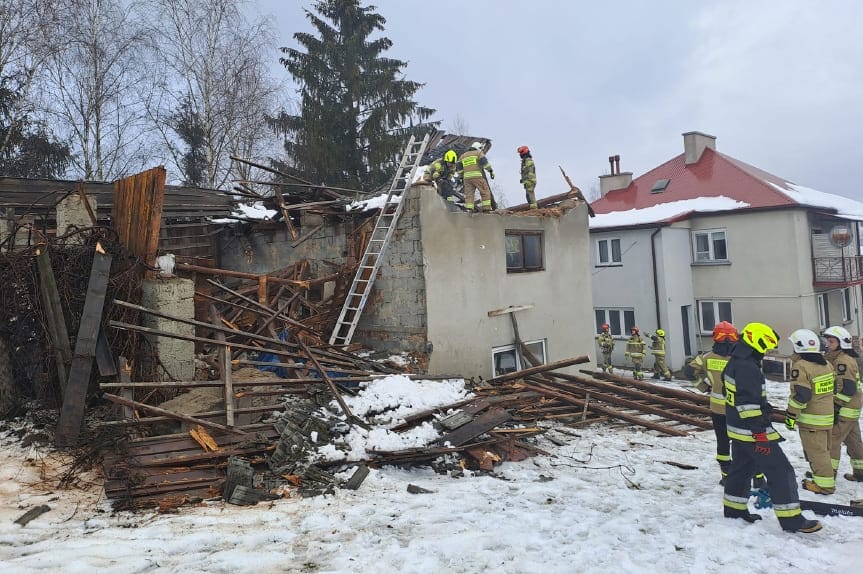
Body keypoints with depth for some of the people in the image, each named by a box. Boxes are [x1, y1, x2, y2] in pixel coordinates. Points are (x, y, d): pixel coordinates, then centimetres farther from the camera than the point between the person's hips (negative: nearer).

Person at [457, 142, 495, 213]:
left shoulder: (463, 156, 24)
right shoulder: (478, 153, 9)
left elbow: (459, 167, 18)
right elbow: (484, 162, -6)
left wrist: (461, 176, 24)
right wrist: (491, 171, -7)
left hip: (467, 177, 5)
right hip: (477, 176, -5)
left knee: (469, 193, 3)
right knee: (485, 191, 1)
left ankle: (468, 209, -9)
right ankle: (486, 207, -6)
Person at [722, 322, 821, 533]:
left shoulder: (734, 363, 9)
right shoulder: (748, 368, -23)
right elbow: (749, 405, -27)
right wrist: (760, 434, -24)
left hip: (737, 430, 10)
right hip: (752, 432, -10)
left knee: (741, 468, 20)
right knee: (781, 471, -2)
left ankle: (733, 508, 31)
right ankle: (791, 520, 4)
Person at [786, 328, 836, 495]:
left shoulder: (800, 366, -20)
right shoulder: (826, 364, 8)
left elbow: (800, 395, -23)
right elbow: (834, 387, 18)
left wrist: (791, 415, -15)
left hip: (811, 419, -9)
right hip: (828, 415, 9)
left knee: (816, 452, 0)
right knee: (824, 449, 20)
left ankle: (824, 485, 5)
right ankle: (827, 478, 32)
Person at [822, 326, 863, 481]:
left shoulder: (843, 361, -18)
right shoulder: (837, 359, 14)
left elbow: (848, 389, -23)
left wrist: (836, 407, -19)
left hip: (845, 409, -10)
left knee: (832, 439, -6)